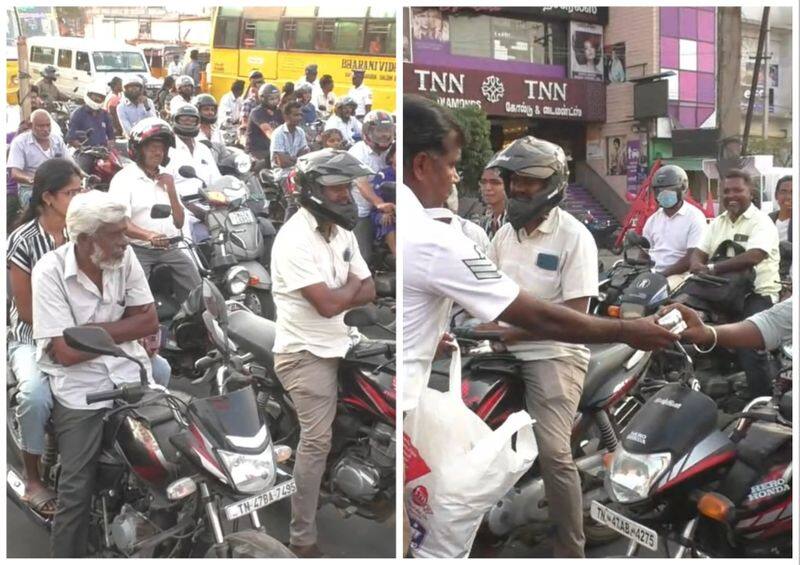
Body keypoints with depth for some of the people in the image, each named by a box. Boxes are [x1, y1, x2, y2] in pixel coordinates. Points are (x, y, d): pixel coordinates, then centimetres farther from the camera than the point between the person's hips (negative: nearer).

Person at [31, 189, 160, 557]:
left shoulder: (124, 256, 0)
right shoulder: (49, 272, -12)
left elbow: (150, 320, -2)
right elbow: (66, 352, -17)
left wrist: (95, 329, -12)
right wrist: (122, 330, -10)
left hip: (131, 376, 4)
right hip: (80, 389, -3)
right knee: (76, 490, -4)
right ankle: (67, 555, 16)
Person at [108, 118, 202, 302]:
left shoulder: (166, 178, 17)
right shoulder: (124, 178, -3)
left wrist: (171, 190, 1)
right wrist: (149, 236, -33)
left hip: (169, 248, 5)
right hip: (138, 250, -5)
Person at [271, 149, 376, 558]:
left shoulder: (342, 233, 7)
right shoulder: (294, 239, -20)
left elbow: (369, 292, 6)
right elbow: (328, 304, -25)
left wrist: (337, 294, -14)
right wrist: (352, 286, -5)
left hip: (336, 348, 8)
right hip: (305, 354, -8)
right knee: (316, 442, -6)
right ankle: (303, 538, 6)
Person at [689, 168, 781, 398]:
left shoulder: (761, 222, -7)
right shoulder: (717, 222, 16)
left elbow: (752, 257, -25)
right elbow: (699, 252, 8)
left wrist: (712, 268, -30)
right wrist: (697, 265, -18)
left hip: (757, 294, -7)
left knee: (749, 349, -24)